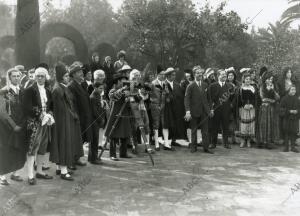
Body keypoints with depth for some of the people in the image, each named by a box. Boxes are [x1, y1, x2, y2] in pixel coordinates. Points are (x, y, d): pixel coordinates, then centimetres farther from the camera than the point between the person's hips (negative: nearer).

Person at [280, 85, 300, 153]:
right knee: (286, 132, -1)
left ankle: (293, 147, 9)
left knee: (294, 132, 1)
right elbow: (282, 108, -6)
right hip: (287, 117, -3)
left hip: (294, 118, 3)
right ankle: (286, 147, 7)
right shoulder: (285, 98, -2)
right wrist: (289, 111, -16)